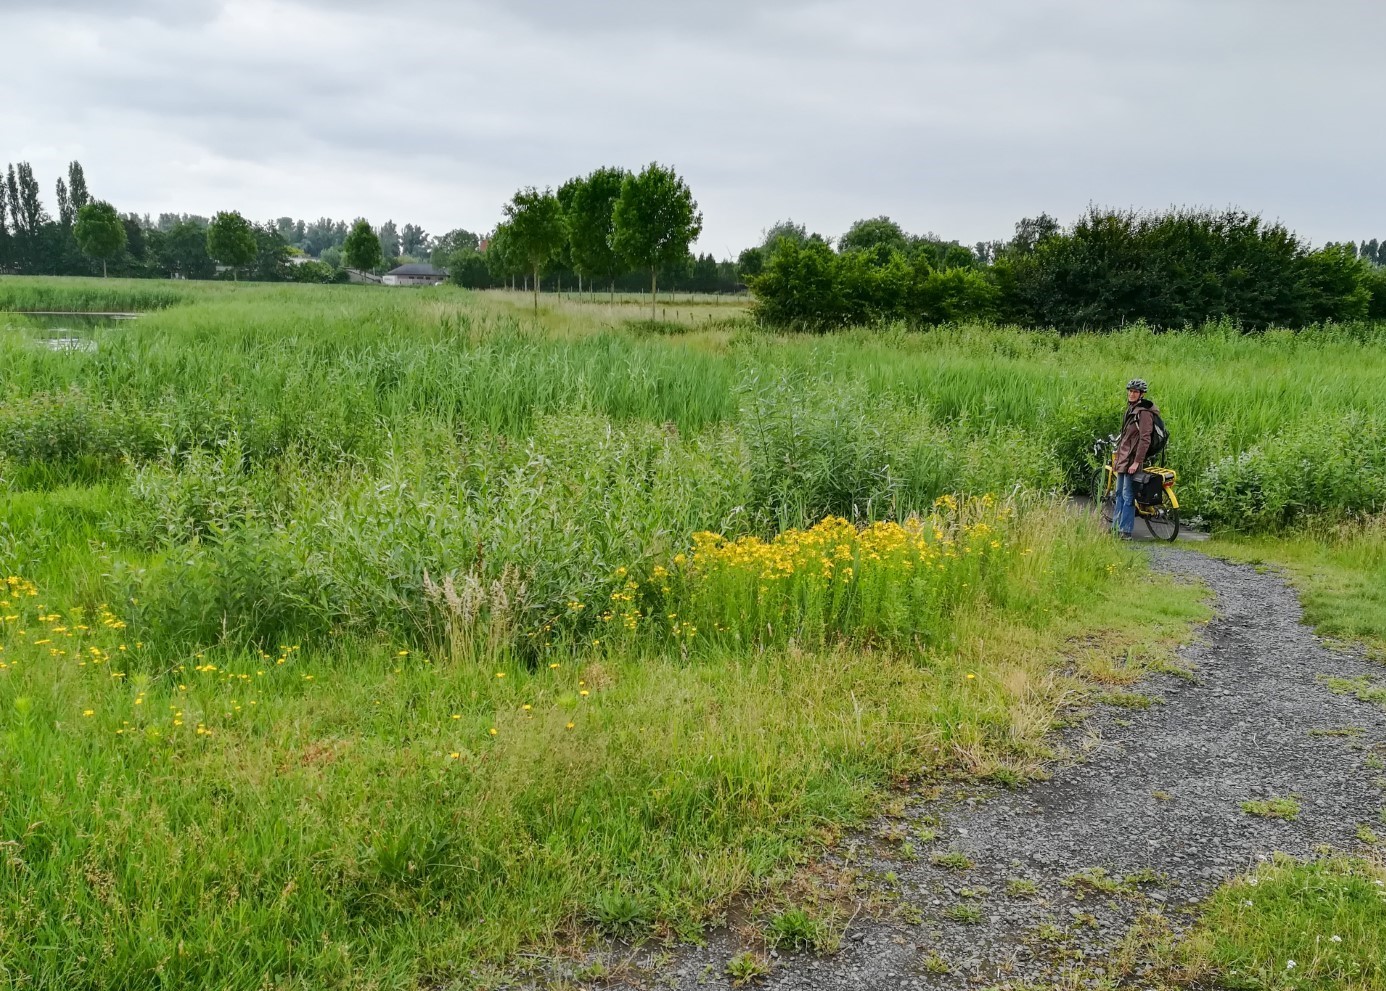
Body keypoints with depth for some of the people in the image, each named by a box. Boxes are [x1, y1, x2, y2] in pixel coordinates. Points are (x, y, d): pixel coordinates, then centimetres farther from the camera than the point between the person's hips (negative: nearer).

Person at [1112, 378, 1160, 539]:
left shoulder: (1144, 413, -16)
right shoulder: (1131, 409, 13)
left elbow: (1145, 439, -20)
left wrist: (1137, 461, -23)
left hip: (1132, 459, -10)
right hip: (1123, 457, 10)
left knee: (1128, 496, -7)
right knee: (1119, 493, 16)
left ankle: (1125, 531, -3)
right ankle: (1116, 526, 24)